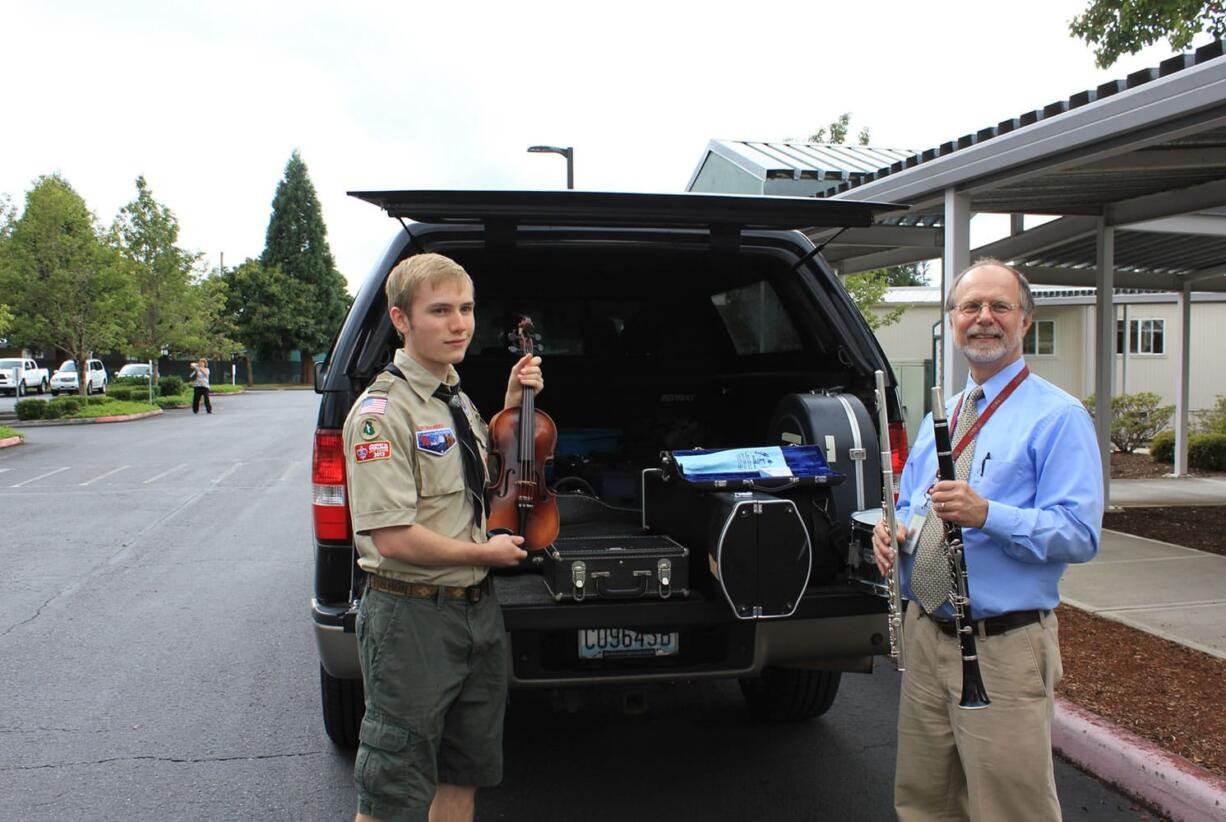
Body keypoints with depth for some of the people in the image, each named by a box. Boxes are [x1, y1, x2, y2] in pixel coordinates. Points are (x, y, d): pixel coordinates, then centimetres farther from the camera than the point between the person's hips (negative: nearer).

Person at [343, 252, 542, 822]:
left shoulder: (458, 402, 10)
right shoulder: (383, 411, -17)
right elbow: (393, 539, -25)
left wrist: (511, 408, 9)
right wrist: (486, 552, -11)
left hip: (477, 610, 8)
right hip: (412, 616, -8)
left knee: (463, 774, 20)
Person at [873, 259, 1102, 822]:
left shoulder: (1059, 417, -8)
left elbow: (1080, 535, -16)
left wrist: (987, 514, -29)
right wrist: (893, 531, 0)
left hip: (1004, 648, -7)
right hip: (925, 635, 7)